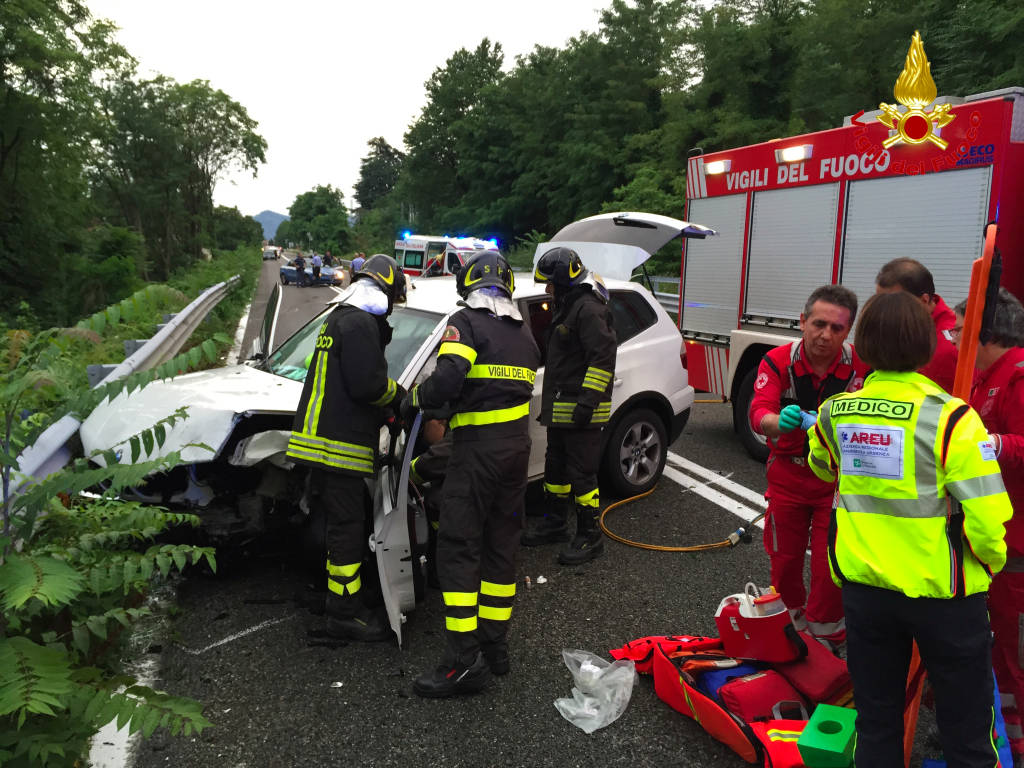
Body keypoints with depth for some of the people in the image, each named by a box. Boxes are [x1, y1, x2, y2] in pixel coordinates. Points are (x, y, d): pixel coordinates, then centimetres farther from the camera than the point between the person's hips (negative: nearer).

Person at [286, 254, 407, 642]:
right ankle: (344, 613, 4)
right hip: (340, 444, -11)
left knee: (343, 523, 16)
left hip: (323, 440, 11)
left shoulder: (340, 318, 21)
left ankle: (344, 603, 26)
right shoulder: (360, 324, -14)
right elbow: (367, 384, -20)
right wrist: (398, 393, -1)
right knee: (348, 526, -4)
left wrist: (384, 410, 18)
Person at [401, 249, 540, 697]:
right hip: (517, 446, 8)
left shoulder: (466, 322, -6)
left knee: (458, 548, -5)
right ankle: (495, 644, 21)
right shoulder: (523, 335, 18)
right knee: (501, 545, 14)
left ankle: (464, 660, -5)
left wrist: (414, 400, -2)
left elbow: (449, 378, -22)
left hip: (478, 448, -8)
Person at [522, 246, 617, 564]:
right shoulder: (568, 309, 17)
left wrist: (587, 401, -27)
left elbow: (603, 358, -24)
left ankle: (590, 537, 8)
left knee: (582, 474, -3)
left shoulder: (589, 310, -16)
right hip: (561, 411, 11)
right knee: (556, 467, 19)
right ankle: (554, 524, 34)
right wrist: (551, 404, 24)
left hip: (581, 412, -11)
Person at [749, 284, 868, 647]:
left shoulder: (862, 367, -13)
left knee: (830, 567, 1)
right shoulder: (778, 362, -12)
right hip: (787, 477, 1)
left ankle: (825, 640, 24)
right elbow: (759, 413, -25)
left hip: (837, 480, -1)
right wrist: (778, 421, -48)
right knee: (784, 561, 14)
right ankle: (791, 628, 39)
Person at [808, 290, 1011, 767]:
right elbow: (984, 516, -19)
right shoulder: (951, 419, -18)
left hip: (863, 585, 4)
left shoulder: (835, 412, -4)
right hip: (941, 592, -4)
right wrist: (991, 561, 1)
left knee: (876, 720, 19)